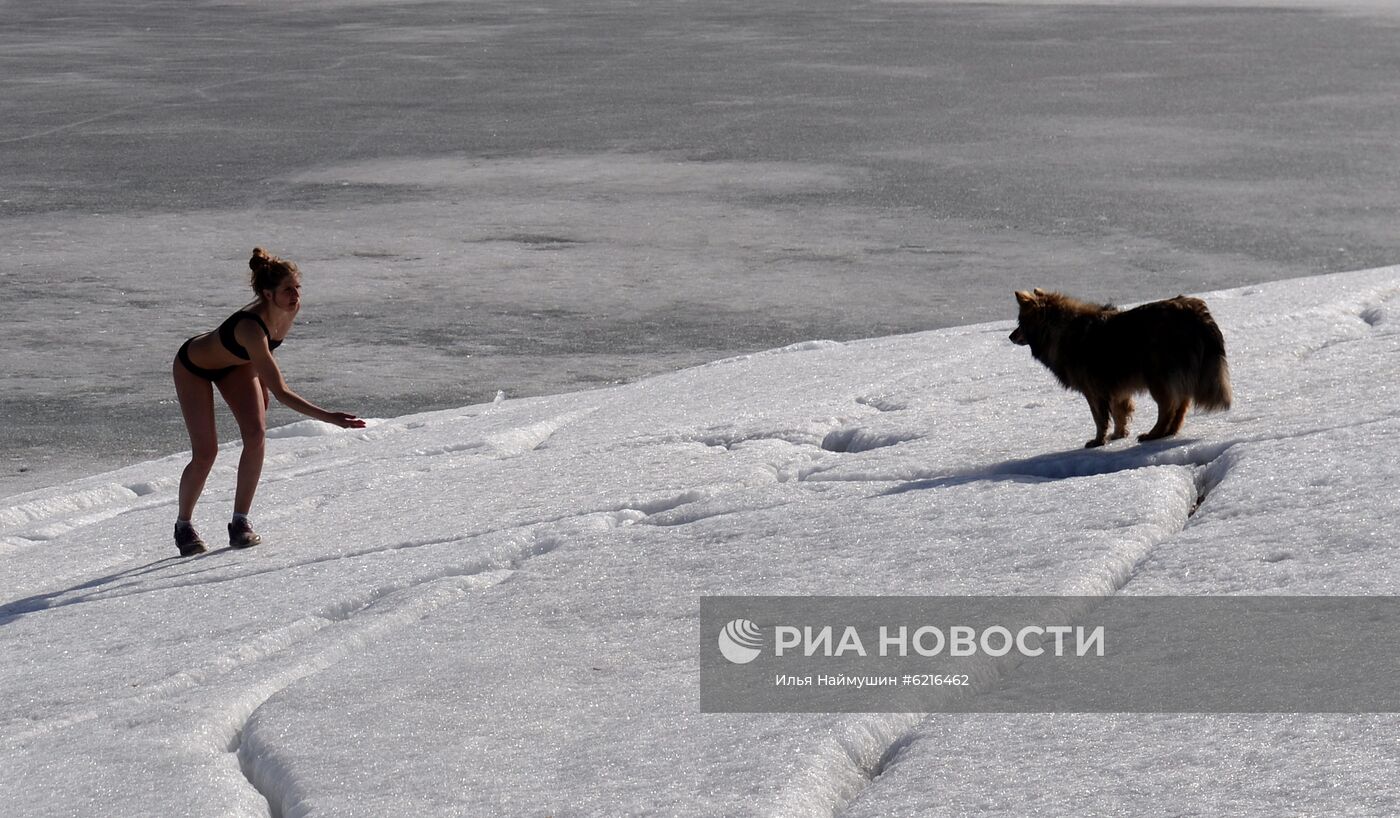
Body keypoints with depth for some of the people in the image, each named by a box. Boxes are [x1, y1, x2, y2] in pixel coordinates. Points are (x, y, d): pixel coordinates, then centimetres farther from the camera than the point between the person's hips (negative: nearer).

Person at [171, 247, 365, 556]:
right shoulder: (251, 327, -44)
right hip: (193, 367, -7)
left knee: (256, 434, -12)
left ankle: (240, 521, -3)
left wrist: (260, 381, 12)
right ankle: (183, 525, 14)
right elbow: (282, 393, -47)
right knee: (205, 452, -10)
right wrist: (330, 417, -51)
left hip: (236, 363, 7)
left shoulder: (290, 310, -22)